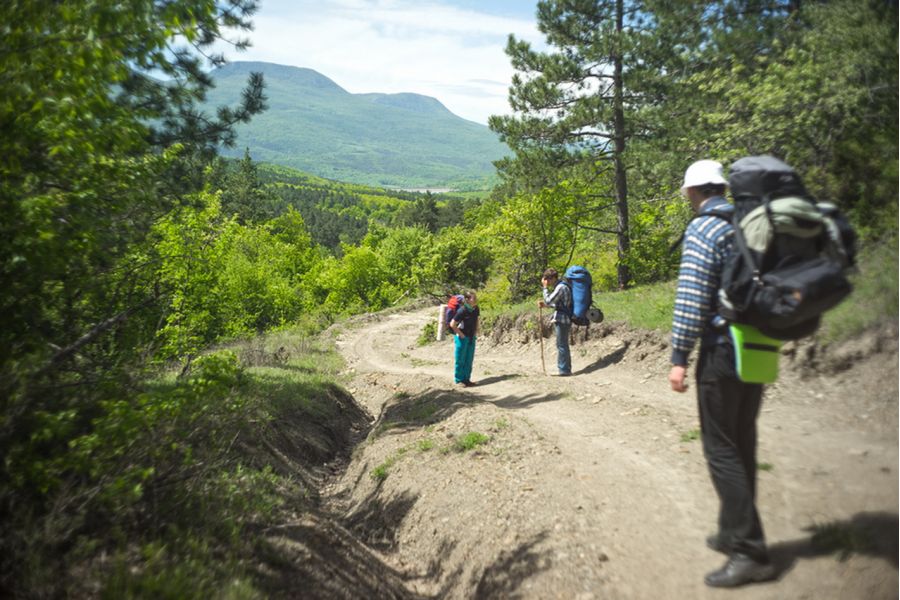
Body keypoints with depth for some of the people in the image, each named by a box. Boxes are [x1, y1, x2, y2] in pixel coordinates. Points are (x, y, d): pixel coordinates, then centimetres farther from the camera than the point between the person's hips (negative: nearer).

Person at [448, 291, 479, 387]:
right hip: (462, 338, -7)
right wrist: (461, 335, -16)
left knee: (469, 360, 14)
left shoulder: (476, 309, -2)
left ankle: (466, 379, 26)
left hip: (471, 338, 7)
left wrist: (476, 331, 8)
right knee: (460, 360, 4)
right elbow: (452, 324, -21)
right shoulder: (462, 310, -23)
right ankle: (458, 380, 17)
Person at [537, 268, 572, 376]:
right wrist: (545, 305, 13)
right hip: (564, 319, 10)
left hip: (562, 320, -10)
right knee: (563, 345, 15)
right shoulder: (561, 286, 16)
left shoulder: (560, 287, -16)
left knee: (561, 345, -6)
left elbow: (548, 300, -19)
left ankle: (564, 370, -3)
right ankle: (566, 369, 21)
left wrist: (545, 287, -11)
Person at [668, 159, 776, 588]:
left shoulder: (703, 228, -11)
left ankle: (750, 552, 1)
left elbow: (692, 297, -18)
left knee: (721, 449, -2)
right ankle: (735, 533, 27)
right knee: (742, 444, 15)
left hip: (723, 348, -8)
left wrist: (679, 357, -17)